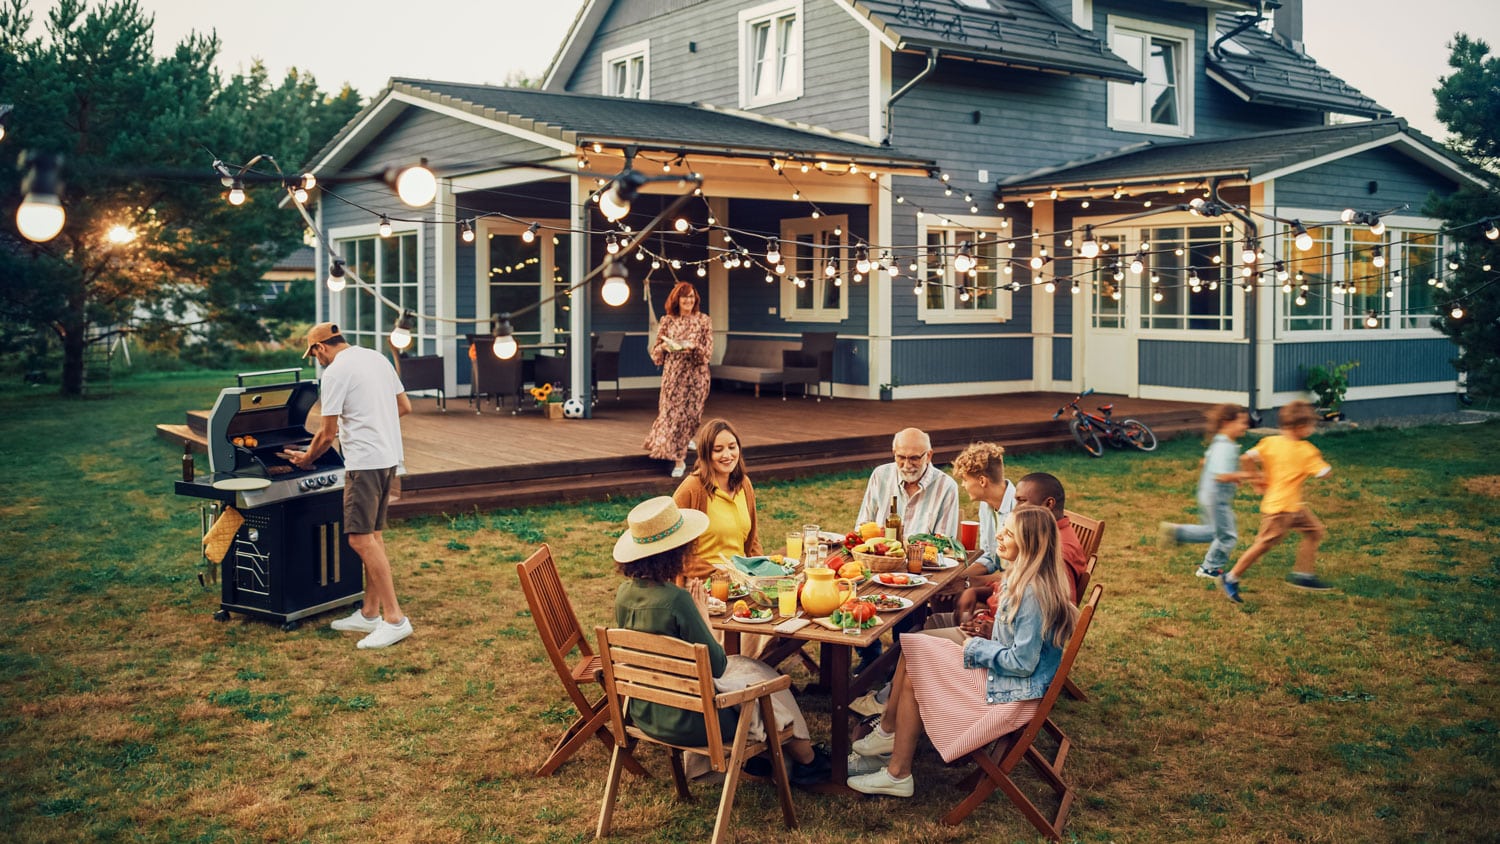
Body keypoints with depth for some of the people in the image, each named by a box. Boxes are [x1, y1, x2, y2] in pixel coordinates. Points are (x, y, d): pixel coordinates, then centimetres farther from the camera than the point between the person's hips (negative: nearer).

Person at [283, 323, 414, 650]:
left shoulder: (336, 371, -11)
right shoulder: (377, 358, 14)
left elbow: (328, 433, -8)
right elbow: (404, 406, 19)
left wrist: (306, 458, 9)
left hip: (365, 462, -9)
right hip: (389, 456, 10)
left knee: (361, 539, -9)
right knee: (373, 536, 14)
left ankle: (394, 619, -12)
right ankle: (370, 614, 21)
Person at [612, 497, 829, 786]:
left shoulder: (624, 594, -5)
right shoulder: (675, 599, -29)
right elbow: (716, 666, -18)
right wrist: (703, 613, -8)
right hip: (687, 721, -7)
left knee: (742, 665, 26)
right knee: (763, 675, 19)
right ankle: (806, 760, 39)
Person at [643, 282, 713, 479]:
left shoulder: (703, 320, 2)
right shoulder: (667, 320, 5)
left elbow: (708, 351, -3)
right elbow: (656, 350, 8)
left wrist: (692, 346, -21)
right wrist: (665, 346, -14)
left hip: (696, 375, 0)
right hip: (673, 374, 1)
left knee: (689, 414, 2)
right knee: (672, 412, -2)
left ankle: (679, 457, 19)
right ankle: (679, 459, 10)